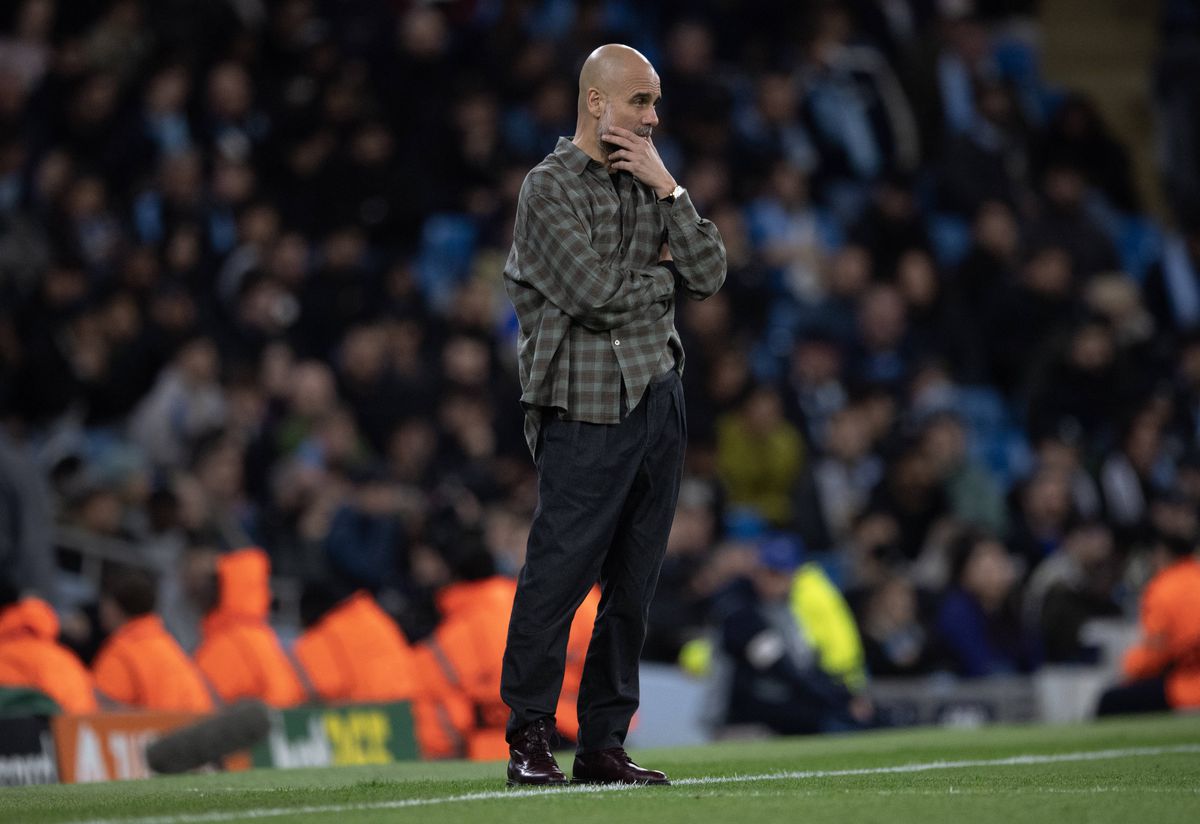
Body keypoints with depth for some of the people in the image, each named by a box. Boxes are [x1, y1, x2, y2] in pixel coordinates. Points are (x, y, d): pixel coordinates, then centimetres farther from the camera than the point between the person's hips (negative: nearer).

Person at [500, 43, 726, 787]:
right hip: (587, 409, -7)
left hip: (659, 398, 7)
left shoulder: (648, 184, 16)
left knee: (633, 585, 6)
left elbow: (709, 274, 5)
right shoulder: (551, 188, -5)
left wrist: (668, 190, -3)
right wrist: (662, 274, 0)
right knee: (559, 575, -8)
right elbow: (596, 294, -17)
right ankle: (529, 739, 2)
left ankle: (604, 743, 11)